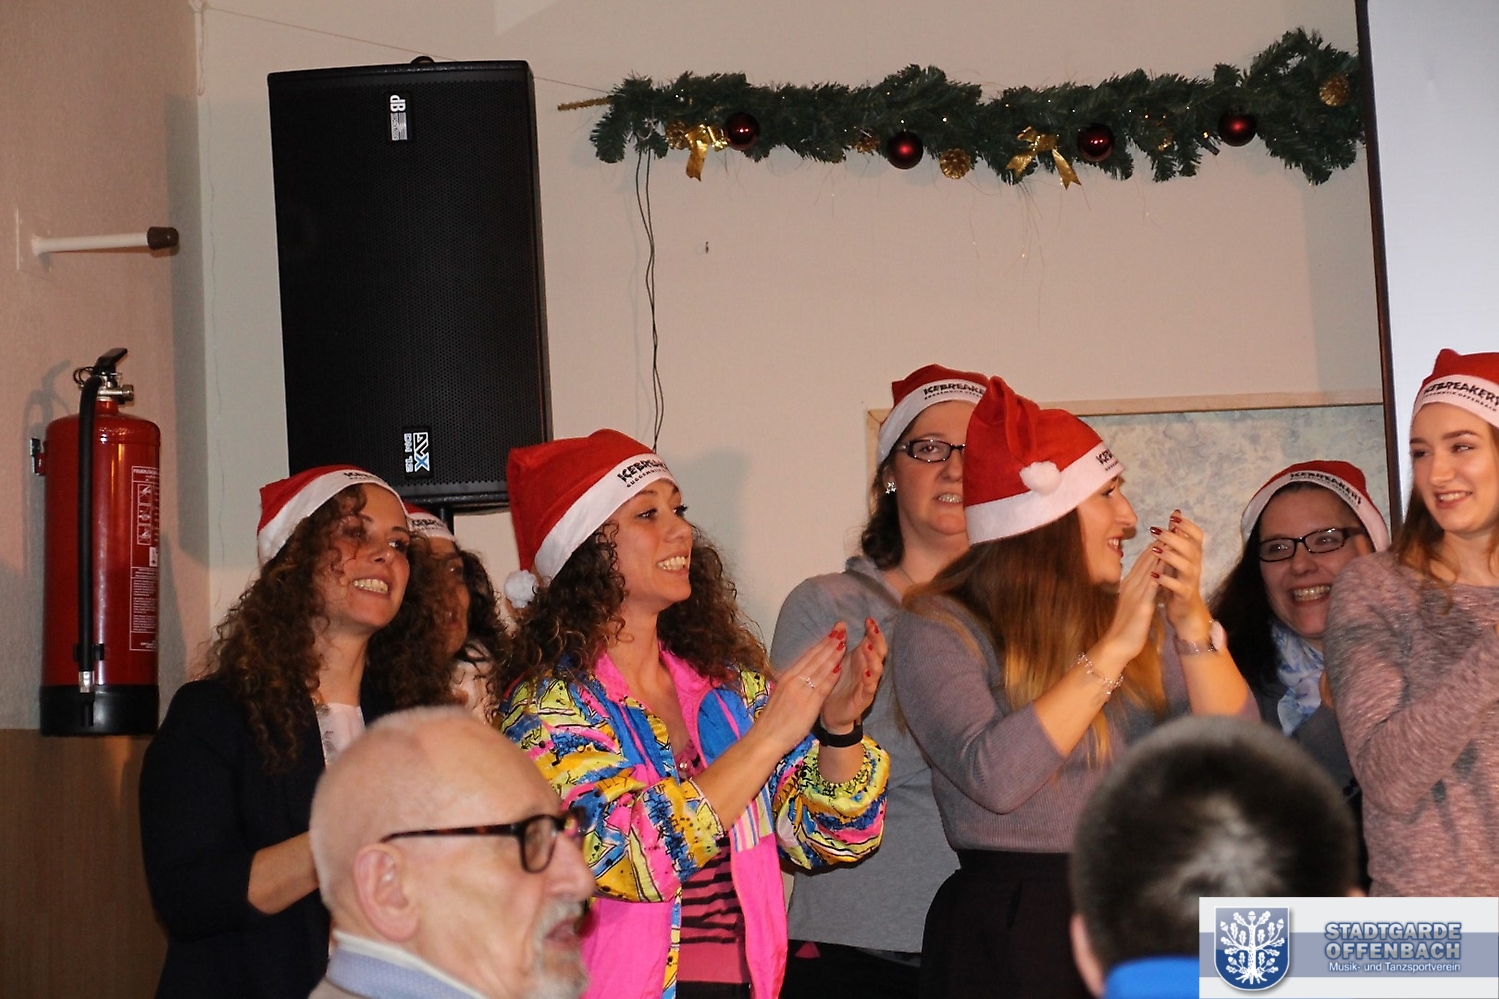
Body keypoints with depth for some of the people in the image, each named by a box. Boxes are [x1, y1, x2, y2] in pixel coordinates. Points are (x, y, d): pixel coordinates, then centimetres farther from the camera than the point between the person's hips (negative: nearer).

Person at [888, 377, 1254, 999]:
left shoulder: (1133, 615, 8)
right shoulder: (936, 628, -6)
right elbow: (993, 776, -21)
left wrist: (1191, 621, -13)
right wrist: (1113, 650, -19)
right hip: (1012, 940, -4)